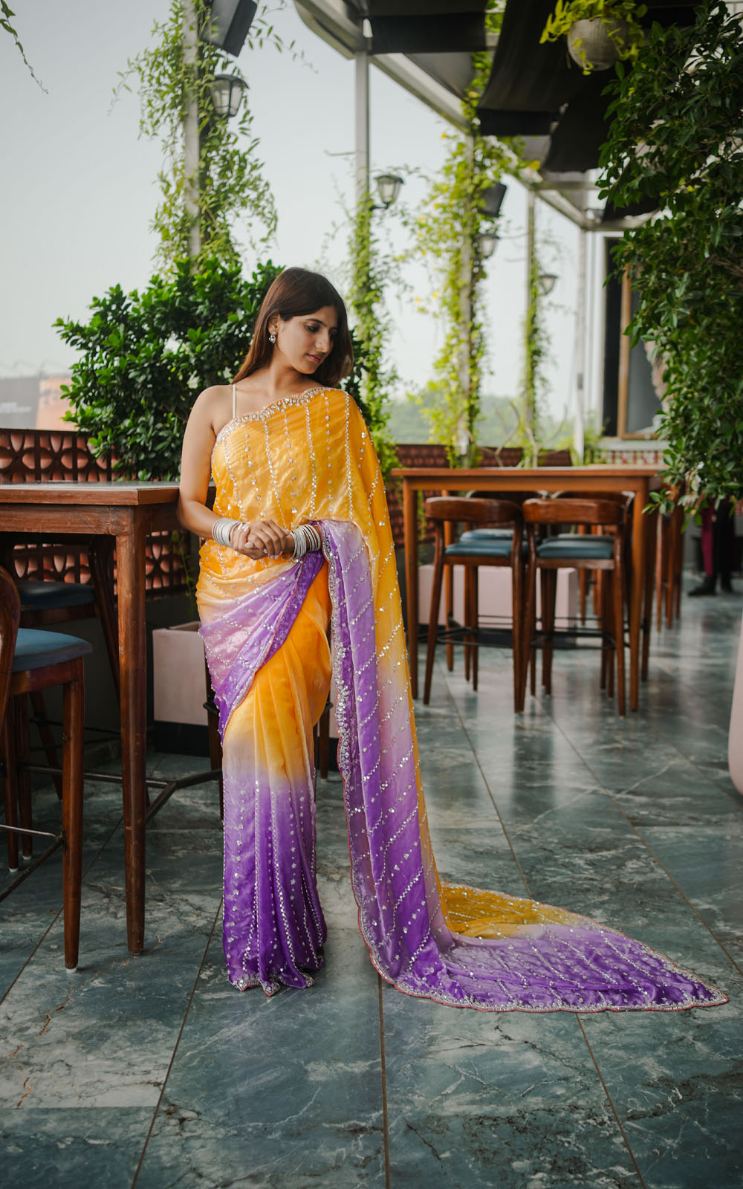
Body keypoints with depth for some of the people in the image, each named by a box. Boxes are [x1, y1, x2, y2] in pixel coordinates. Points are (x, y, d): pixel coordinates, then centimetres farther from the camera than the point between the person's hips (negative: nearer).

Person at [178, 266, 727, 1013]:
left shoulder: (333, 408, 7)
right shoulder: (217, 404, 11)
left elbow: (349, 519, 3)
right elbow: (187, 503, 9)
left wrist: (292, 538, -14)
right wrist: (232, 531, -11)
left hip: (299, 594, -2)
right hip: (230, 593, 2)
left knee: (267, 741, -13)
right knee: (254, 745, 1)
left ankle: (275, 940, 0)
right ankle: (263, 926, 16)